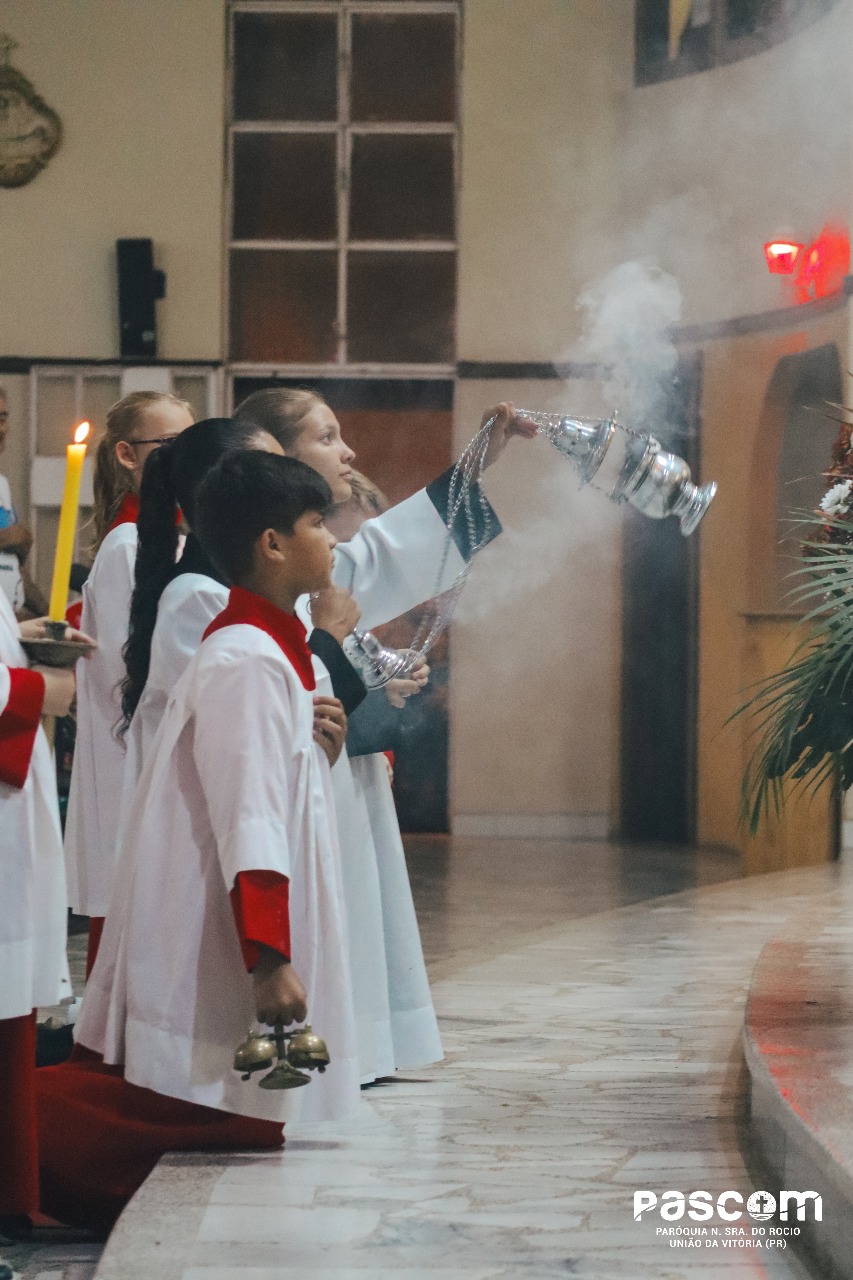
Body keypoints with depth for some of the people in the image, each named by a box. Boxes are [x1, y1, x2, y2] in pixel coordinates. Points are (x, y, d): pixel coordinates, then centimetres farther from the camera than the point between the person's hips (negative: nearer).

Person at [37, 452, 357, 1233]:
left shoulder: (270, 652, 15)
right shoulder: (248, 664, -17)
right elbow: (246, 824, -24)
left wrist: (316, 750, 13)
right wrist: (268, 958, -27)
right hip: (218, 951, -10)